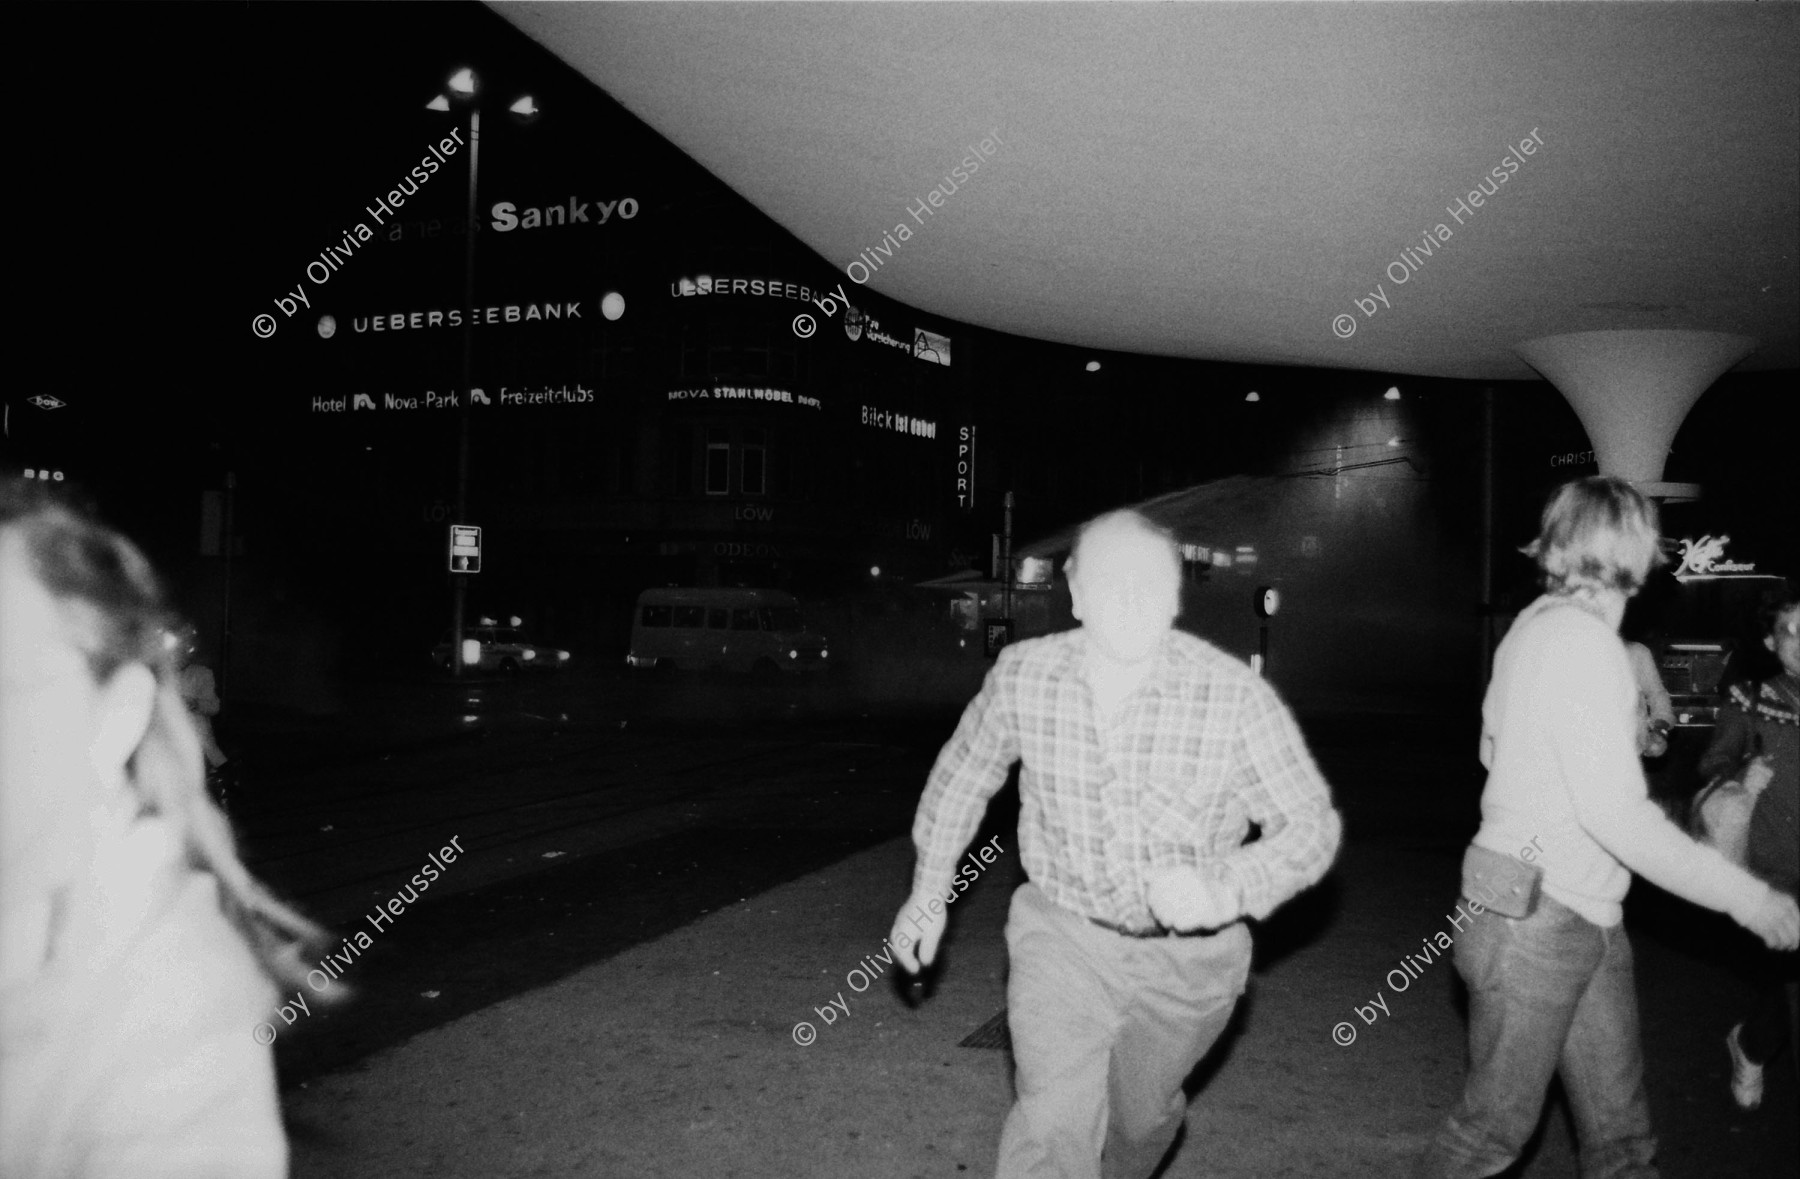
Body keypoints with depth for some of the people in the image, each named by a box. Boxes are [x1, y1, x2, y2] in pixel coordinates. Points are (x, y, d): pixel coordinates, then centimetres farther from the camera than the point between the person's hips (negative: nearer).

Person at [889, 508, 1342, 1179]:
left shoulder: (1236, 696, -22)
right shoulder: (1022, 675, -14)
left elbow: (1310, 826, -12)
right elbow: (963, 772, 5)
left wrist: (1224, 888, -30)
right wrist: (930, 890, 9)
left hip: (1187, 954, 0)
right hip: (1062, 936, 0)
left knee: (1140, 1113, 22)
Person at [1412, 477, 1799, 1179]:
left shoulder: (1536, 624, 9)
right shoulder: (1582, 639, -19)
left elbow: (1495, 746, 21)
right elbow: (1613, 810, -23)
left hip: (1588, 924, 9)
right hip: (1531, 919, -9)